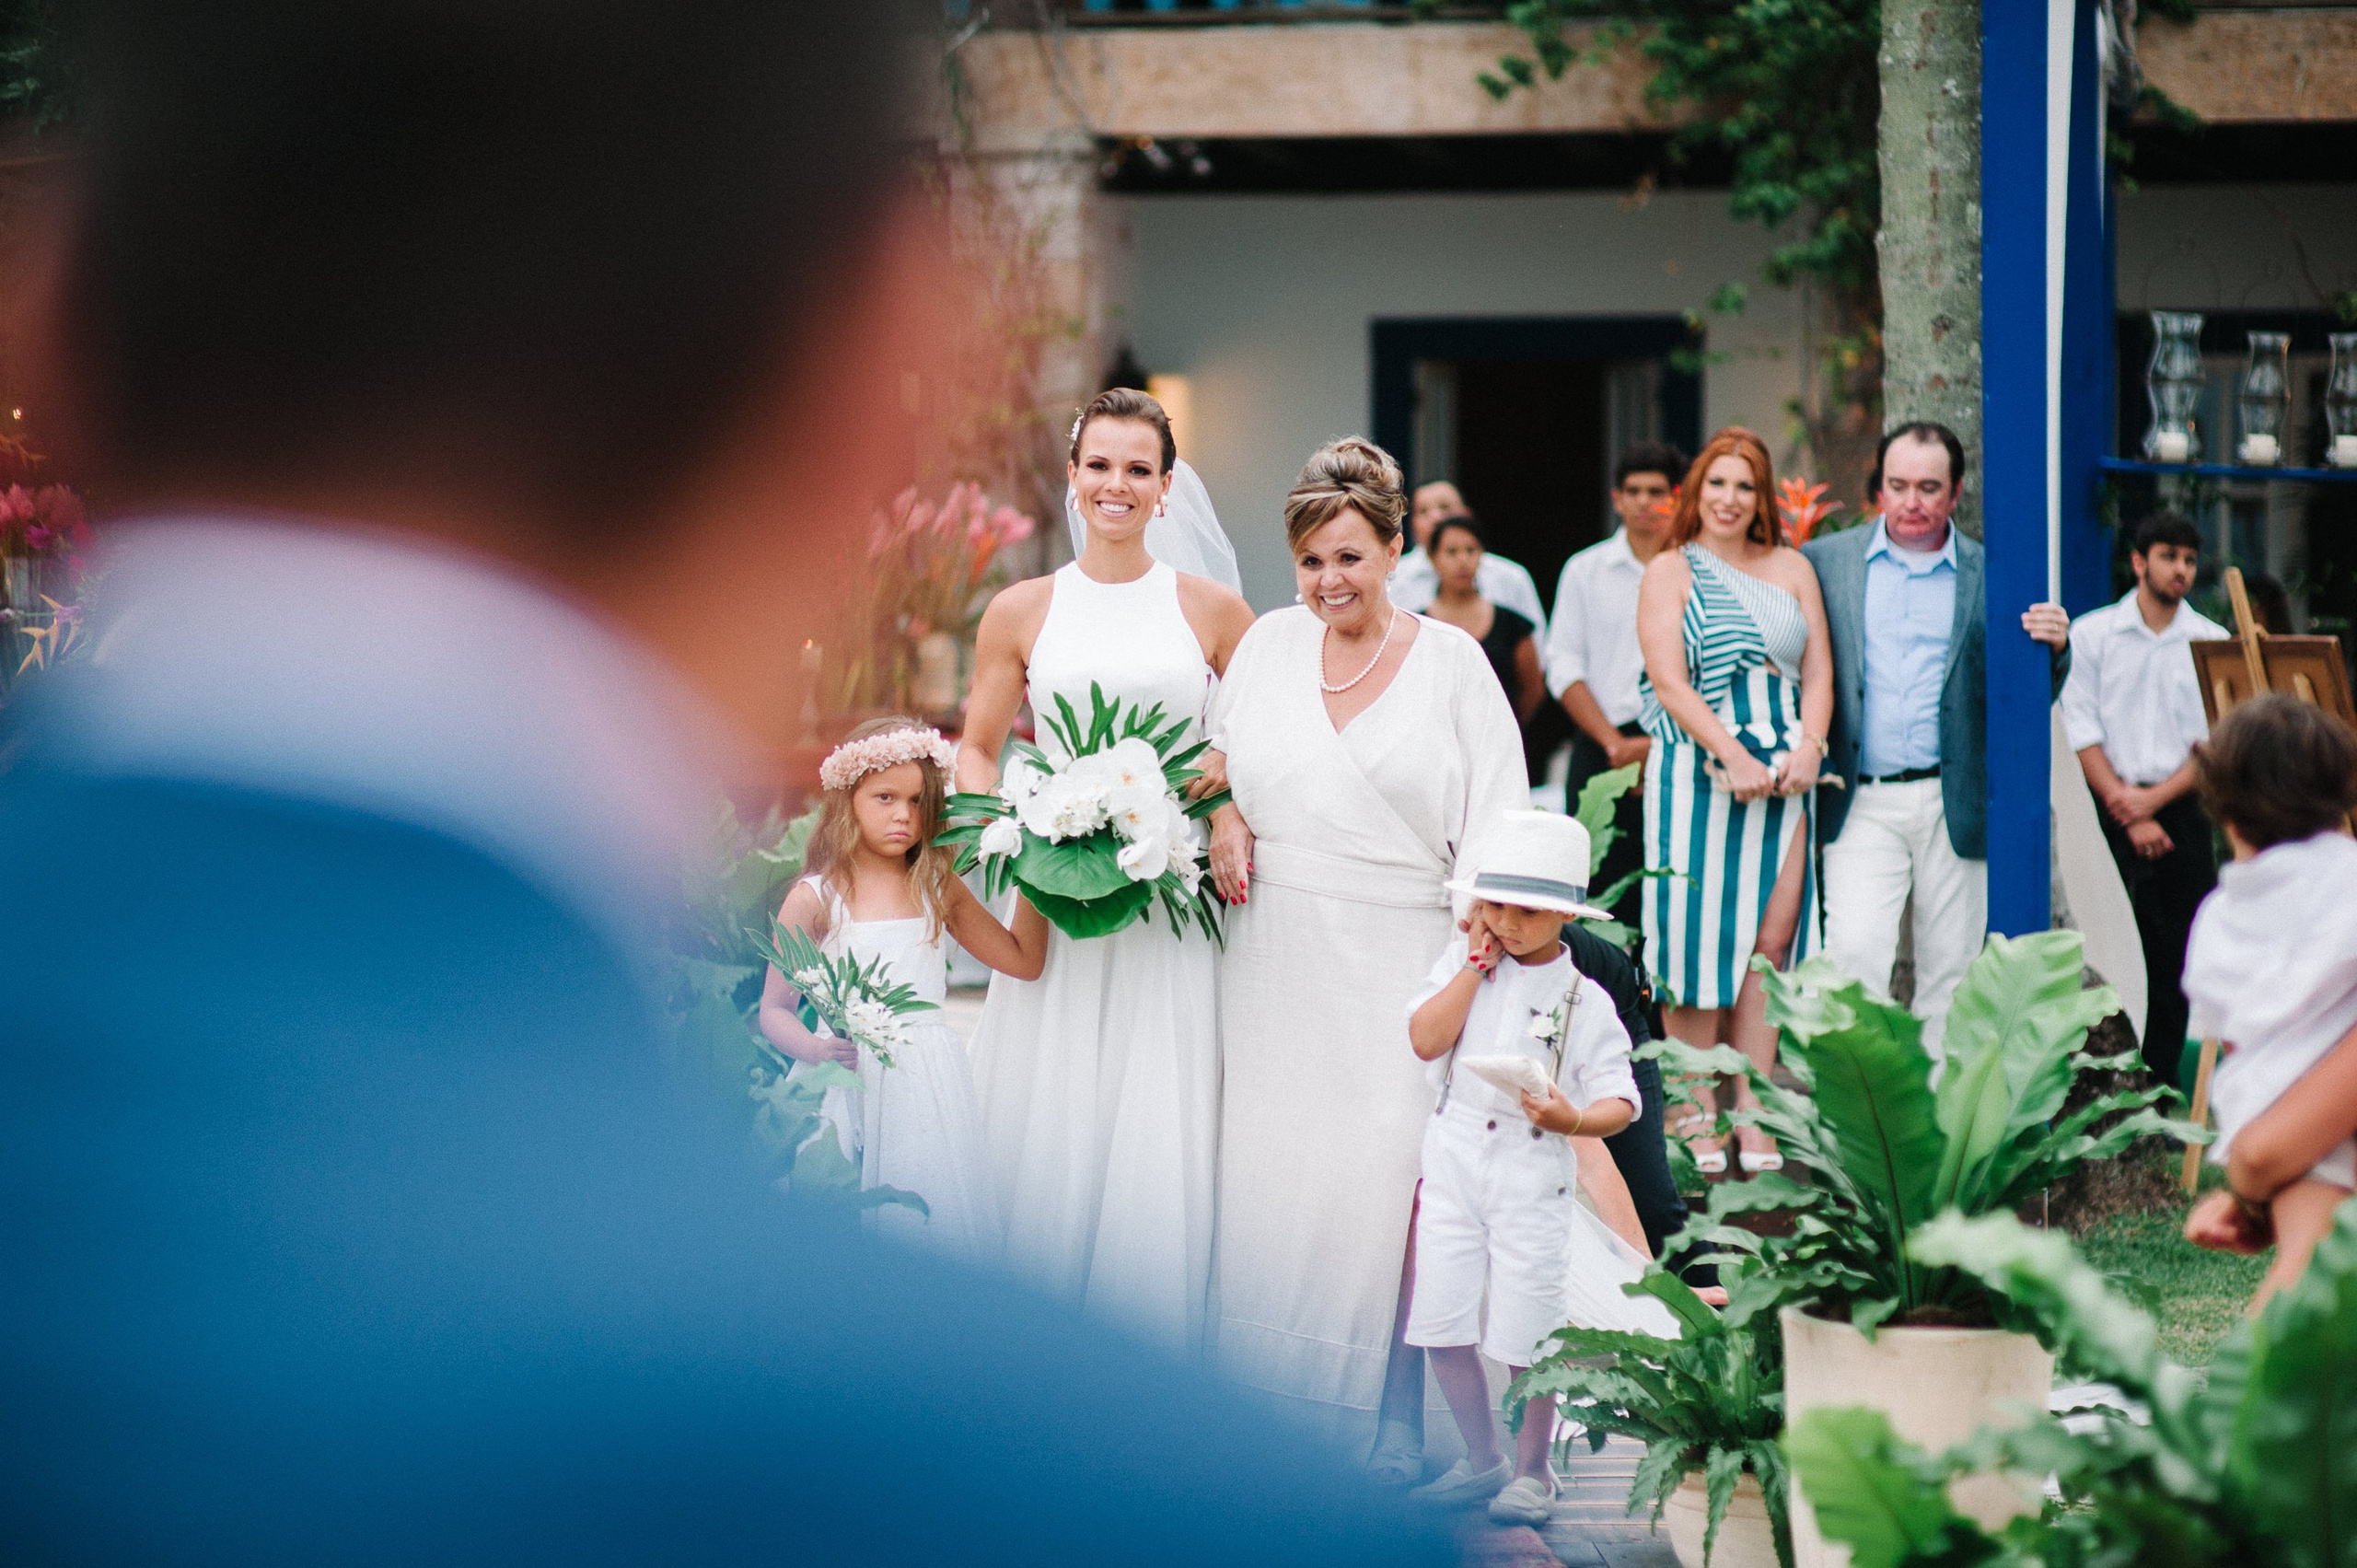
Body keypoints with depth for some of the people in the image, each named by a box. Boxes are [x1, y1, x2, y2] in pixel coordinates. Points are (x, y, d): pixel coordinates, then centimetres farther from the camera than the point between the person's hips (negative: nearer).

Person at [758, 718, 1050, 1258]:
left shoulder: (938, 890, 10)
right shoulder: (815, 899, 0)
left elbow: (1023, 959, 13)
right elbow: (774, 1008, 1)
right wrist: (815, 1049, -18)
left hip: (929, 1090, 3)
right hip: (849, 1087, -3)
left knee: (937, 1224, -3)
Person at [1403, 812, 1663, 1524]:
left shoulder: (1584, 1001, -4)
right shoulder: (1464, 961, 5)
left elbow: (1620, 1100, -6)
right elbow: (1425, 1038, -9)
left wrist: (1574, 1119, -26)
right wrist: (1476, 963, -9)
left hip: (1533, 1176, -3)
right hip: (1454, 1163, 3)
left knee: (1528, 1337, 0)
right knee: (1443, 1329, 6)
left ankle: (1532, 1469, 17)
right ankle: (1482, 1458, 23)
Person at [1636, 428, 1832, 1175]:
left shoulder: (1791, 568, 15)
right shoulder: (1670, 571, 4)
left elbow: (1818, 667, 10)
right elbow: (1669, 678, -7)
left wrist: (1809, 748, -8)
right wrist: (1732, 756, -17)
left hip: (1783, 774, 3)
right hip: (1698, 771, -3)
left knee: (1771, 939, -1)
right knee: (1701, 937, -4)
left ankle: (1754, 1115, 3)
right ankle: (1695, 1117, 3)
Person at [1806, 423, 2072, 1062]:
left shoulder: (1990, 576, 6)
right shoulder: (1826, 561, 6)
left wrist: (2054, 647, -15)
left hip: (1955, 803, 1)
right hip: (1863, 803, -1)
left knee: (1951, 973, 5)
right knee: (1853, 956, -14)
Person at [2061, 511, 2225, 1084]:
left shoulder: (2212, 642, 7)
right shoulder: (2092, 633, 3)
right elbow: (2083, 734, -3)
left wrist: (2153, 800, -11)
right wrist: (2130, 815, -11)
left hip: (2180, 810, 2)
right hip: (2110, 809, -2)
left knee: (2175, 959, 1)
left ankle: (2160, 1087, 10)